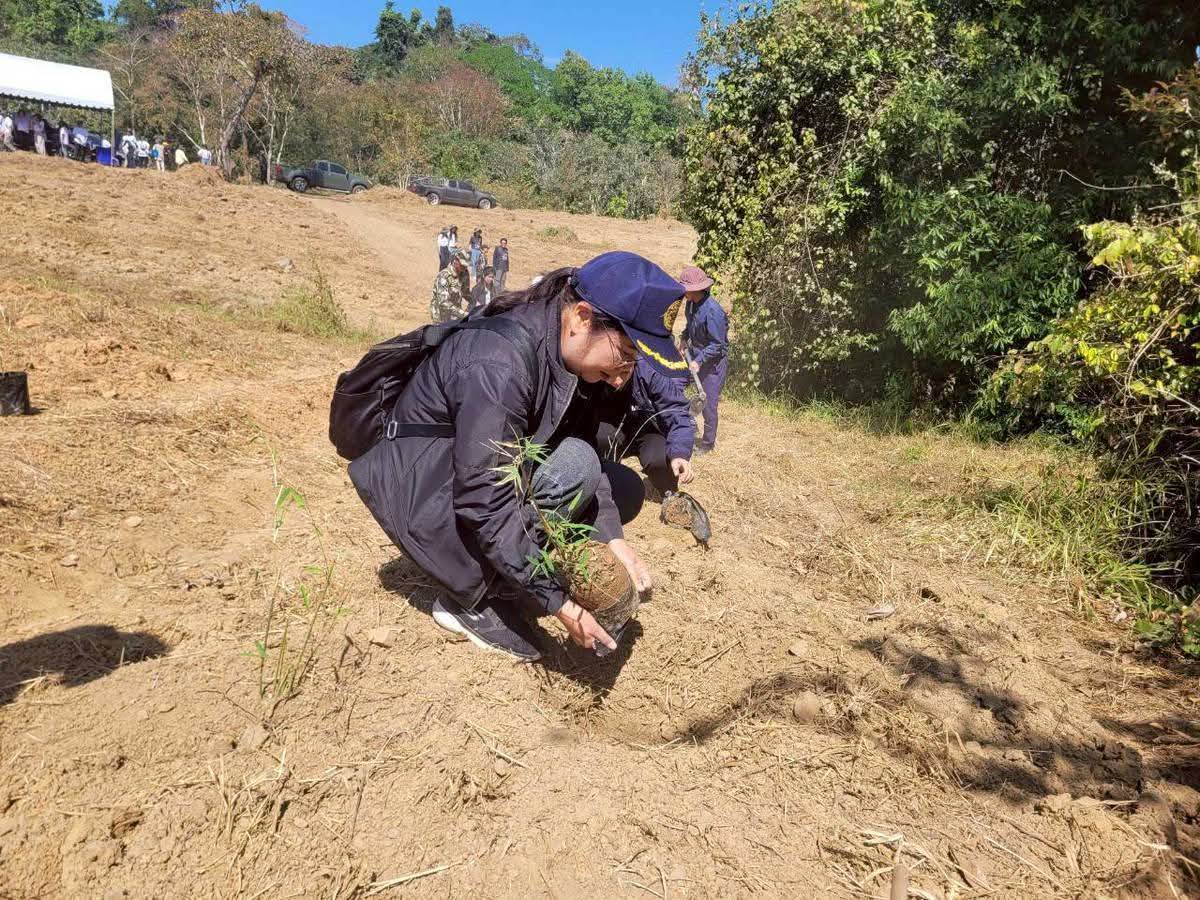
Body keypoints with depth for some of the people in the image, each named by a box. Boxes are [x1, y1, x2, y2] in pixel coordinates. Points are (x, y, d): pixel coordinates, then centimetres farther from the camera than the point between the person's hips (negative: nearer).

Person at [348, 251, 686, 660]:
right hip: (423, 490, -8)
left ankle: (501, 573, 4)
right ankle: (471, 598, -12)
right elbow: (484, 503, -33)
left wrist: (611, 538, -16)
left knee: (625, 489, 1)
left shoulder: (565, 352, -7)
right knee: (572, 467, -28)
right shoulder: (499, 366, -33)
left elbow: (587, 444, -4)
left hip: (492, 473, 8)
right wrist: (557, 602, -29)